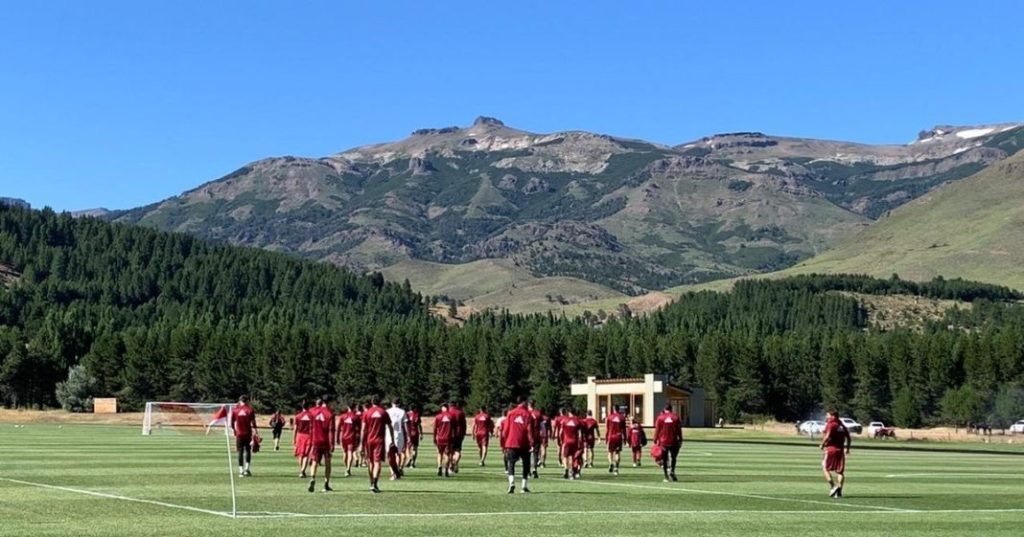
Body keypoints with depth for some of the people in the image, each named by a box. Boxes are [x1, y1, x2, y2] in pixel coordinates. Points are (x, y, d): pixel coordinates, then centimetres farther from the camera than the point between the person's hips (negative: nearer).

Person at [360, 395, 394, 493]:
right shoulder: (384, 412, 2)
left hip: (369, 440, 1)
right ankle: (375, 484, -23)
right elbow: (390, 428, 4)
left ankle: (372, 484, 25)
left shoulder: (366, 412, 2)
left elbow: (364, 429, -1)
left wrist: (362, 444, 2)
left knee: (370, 462, 15)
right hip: (380, 441, -1)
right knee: (377, 462, -7)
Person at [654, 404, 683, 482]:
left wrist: (655, 440, 5)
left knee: (664, 459, 8)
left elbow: (657, 430, -1)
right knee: (673, 458, 10)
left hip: (663, 442, 0)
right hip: (673, 442, 0)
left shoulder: (660, 417, -1)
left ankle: (666, 477, 6)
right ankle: (671, 471, -15)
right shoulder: (676, 417, 2)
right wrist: (680, 440, 10)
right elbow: (679, 430, 3)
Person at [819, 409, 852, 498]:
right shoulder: (842, 425, 13)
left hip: (831, 448, -7)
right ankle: (839, 491, 4)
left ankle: (832, 486, -9)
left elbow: (827, 436, -21)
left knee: (825, 467, 4)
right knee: (840, 471, 7)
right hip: (840, 450, 7)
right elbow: (848, 437, 17)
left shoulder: (830, 424, -9)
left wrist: (822, 445, -6)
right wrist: (847, 448, 28)